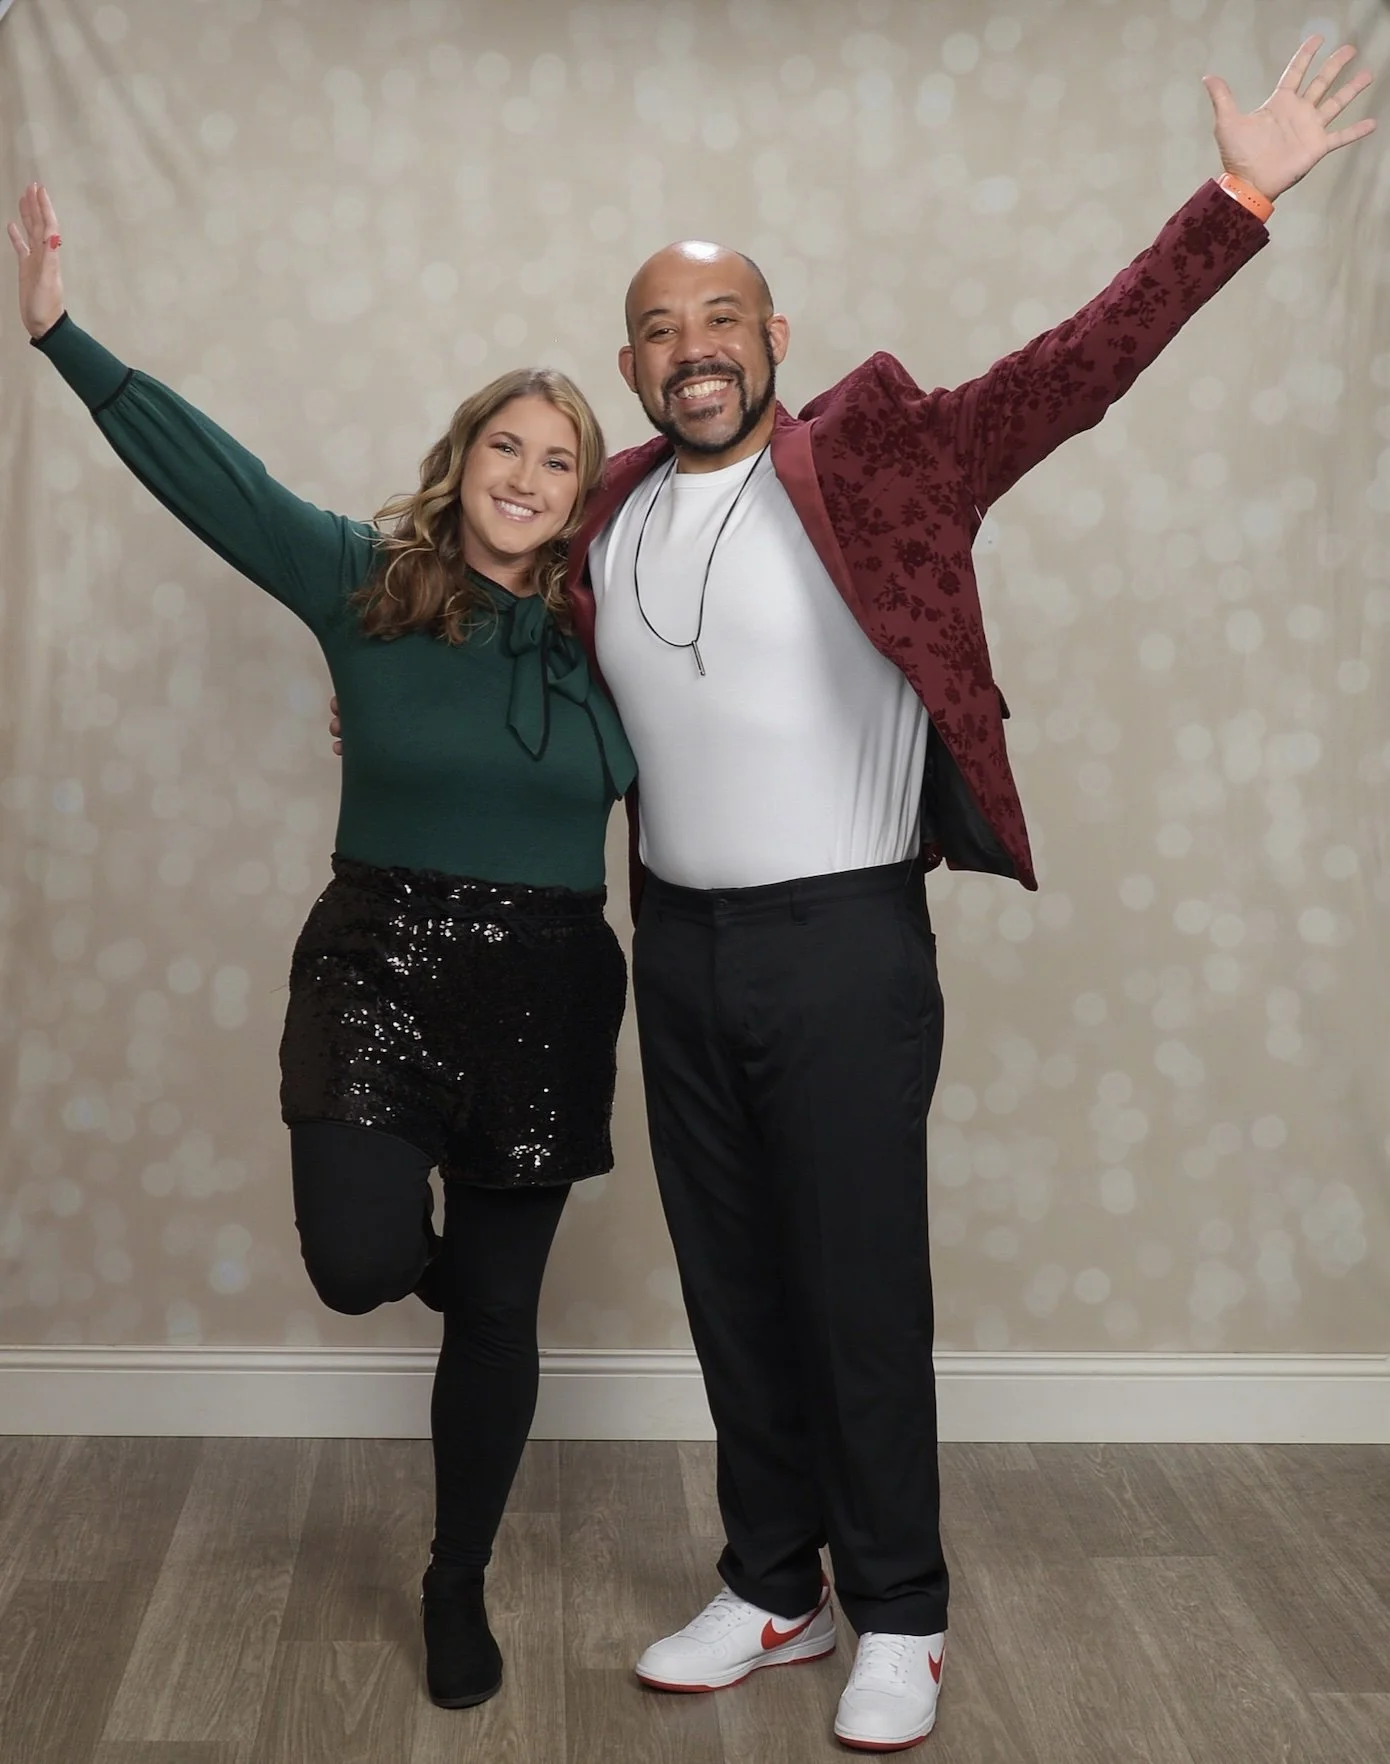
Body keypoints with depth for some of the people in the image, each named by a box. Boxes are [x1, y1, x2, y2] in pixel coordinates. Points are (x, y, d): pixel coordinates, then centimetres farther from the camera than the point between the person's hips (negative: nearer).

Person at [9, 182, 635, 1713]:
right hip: (379, 966, -1)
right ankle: (426, 1240, 26)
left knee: (497, 1308, 9)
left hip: (545, 995, 2)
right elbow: (209, 475, -7)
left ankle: (459, 1585, 32)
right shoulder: (365, 583, -3)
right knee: (362, 1264, -17)